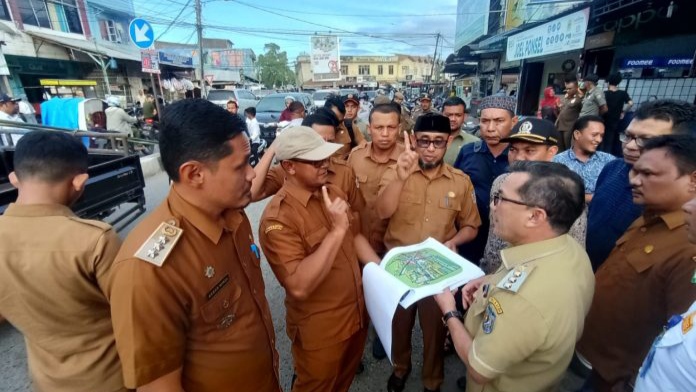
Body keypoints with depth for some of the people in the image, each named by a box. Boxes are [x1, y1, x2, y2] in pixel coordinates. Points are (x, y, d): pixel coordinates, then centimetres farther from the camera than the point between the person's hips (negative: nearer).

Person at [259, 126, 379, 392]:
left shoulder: (335, 193, -2)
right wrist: (336, 230, -34)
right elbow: (299, 287, -33)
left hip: (357, 313, 7)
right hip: (320, 330, -6)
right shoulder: (277, 218, -26)